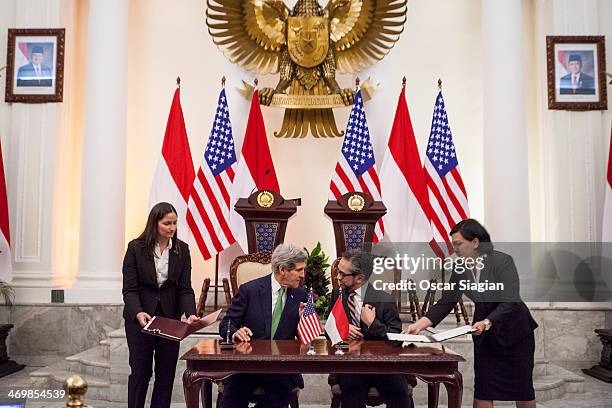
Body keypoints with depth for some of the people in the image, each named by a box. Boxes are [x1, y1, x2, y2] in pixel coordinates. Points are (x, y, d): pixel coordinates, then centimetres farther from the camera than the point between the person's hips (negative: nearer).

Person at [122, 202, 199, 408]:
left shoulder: (182, 250, 0)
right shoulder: (136, 248, -7)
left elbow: (185, 288, -3)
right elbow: (129, 288, -10)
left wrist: (191, 314, -20)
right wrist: (138, 313, -28)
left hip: (170, 317, 3)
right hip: (139, 317, -2)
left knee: (166, 372, 6)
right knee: (140, 371, 4)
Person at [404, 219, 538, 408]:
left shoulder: (502, 261, -22)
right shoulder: (460, 268, -7)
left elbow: (510, 302, -25)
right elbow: (446, 302, -5)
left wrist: (486, 323, -39)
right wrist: (419, 325, -15)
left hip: (514, 328, -4)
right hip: (484, 333, 4)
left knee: (522, 386, 8)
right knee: (482, 388, 2)